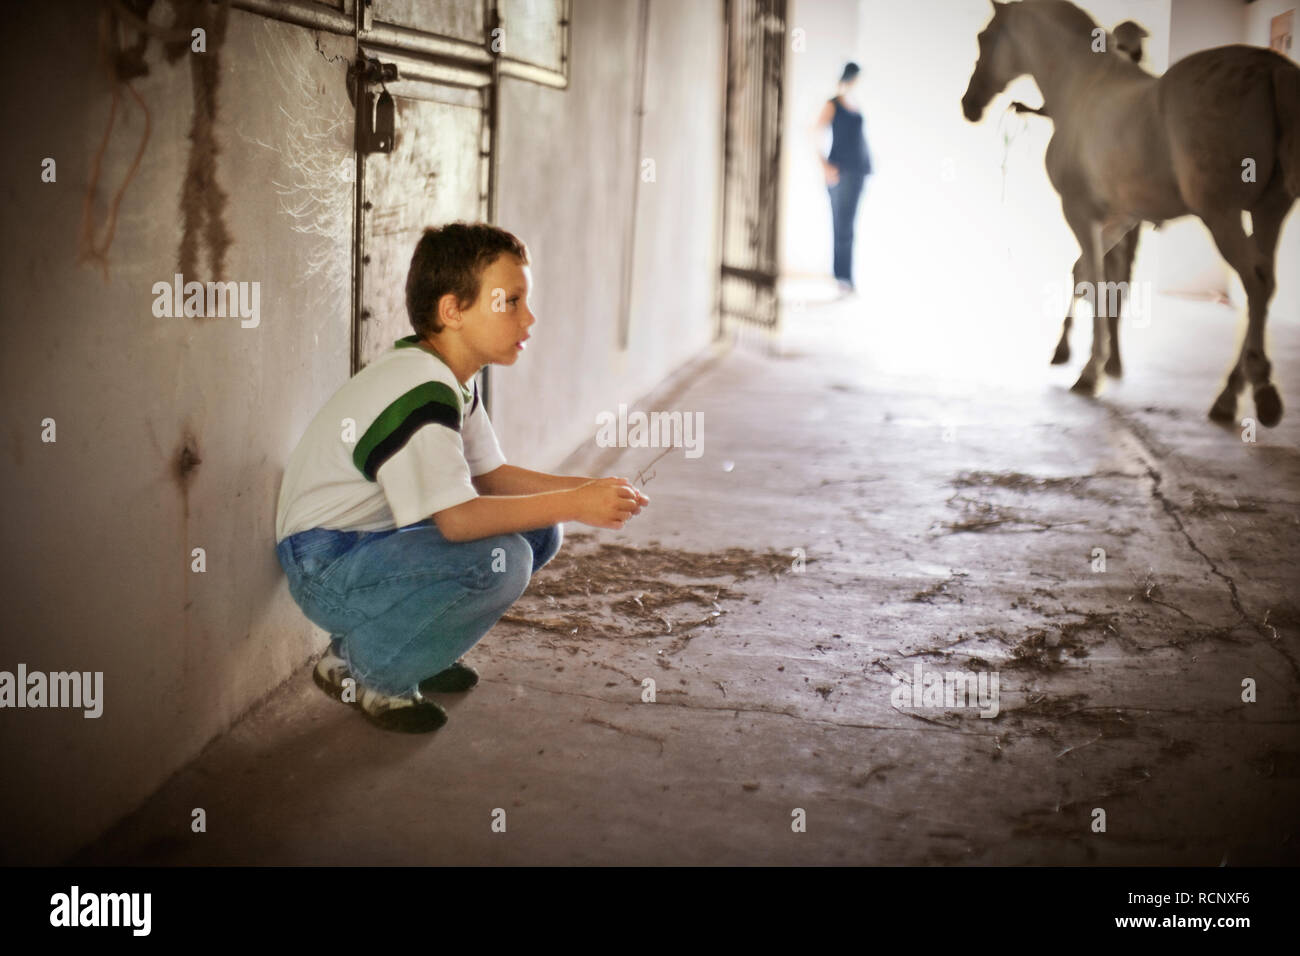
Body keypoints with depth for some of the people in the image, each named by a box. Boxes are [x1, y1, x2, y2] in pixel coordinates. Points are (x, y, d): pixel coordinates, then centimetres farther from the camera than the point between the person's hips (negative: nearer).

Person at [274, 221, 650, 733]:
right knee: (499, 558, -28)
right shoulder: (417, 392, -24)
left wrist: (585, 489, -6)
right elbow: (457, 518, -30)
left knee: (538, 533, 4)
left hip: (379, 541, 10)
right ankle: (360, 668, -9)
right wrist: (573, 504, -26)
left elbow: (489, 476, 8)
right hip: (326, 568, -10)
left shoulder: (451, 380, 8)